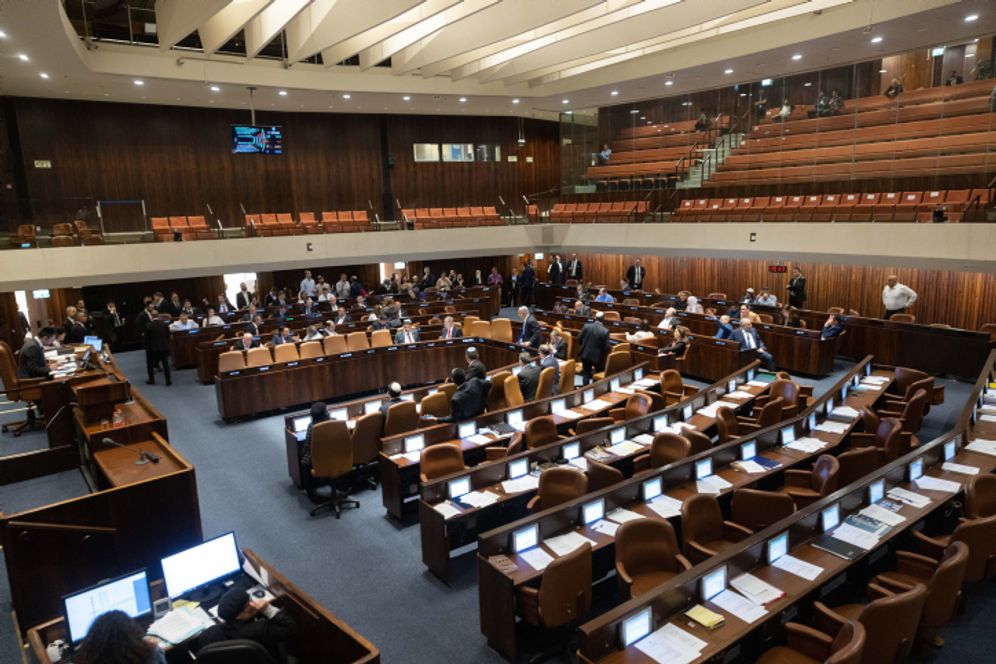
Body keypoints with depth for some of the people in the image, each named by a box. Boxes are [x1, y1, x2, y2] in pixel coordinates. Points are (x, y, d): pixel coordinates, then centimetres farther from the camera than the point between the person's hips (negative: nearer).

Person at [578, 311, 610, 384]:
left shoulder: (586, 326, -9)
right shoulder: (605, 331, -17)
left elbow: (579, 338, -2)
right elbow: (606, 347, -15)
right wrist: (604, 355, 6)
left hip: (585, 354, 3)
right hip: (597, 356, -3)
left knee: (586, 373, 16)